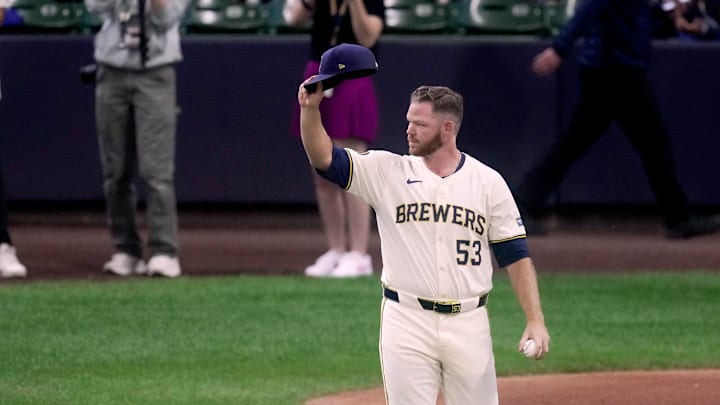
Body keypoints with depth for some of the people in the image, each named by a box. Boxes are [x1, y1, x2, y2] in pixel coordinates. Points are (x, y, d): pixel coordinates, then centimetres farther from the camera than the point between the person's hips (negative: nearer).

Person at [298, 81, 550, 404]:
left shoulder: (488, 182, 3)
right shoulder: (389, 172, 3)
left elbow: (515, 255, 3)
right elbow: (324, 157, -7)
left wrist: (535, 320, -5)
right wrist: (310, 110, -23)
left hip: (468, 322, 0)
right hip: (407, 319, 0)